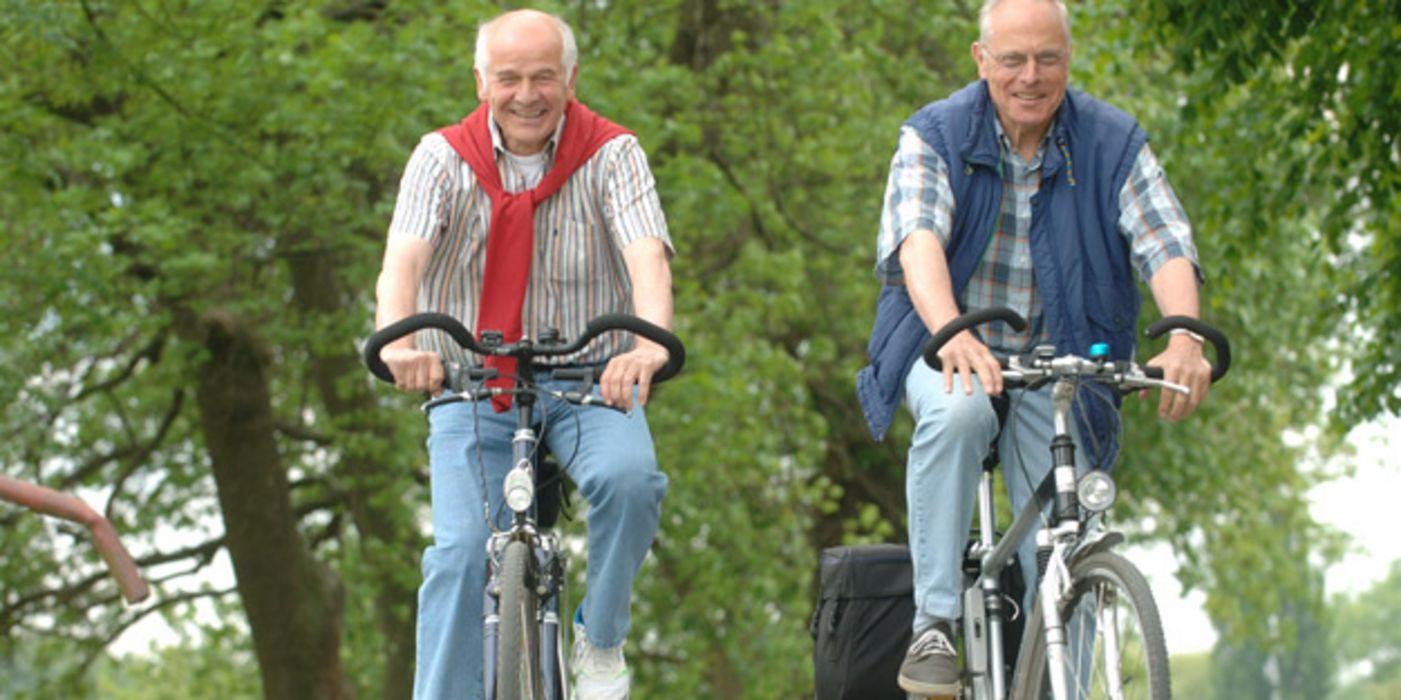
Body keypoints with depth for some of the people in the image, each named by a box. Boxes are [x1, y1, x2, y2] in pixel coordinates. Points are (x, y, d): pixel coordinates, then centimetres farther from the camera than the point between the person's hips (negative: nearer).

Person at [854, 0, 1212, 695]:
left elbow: (1165, 245, -15)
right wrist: (952, 334, -44)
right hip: (950, 352, -2)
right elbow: (918, 241, -23)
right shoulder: (934, 136, -7)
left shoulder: (1113, 143, -3)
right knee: (957, 410, -36)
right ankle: (934, 623, -30)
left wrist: (1183, 336, -36)